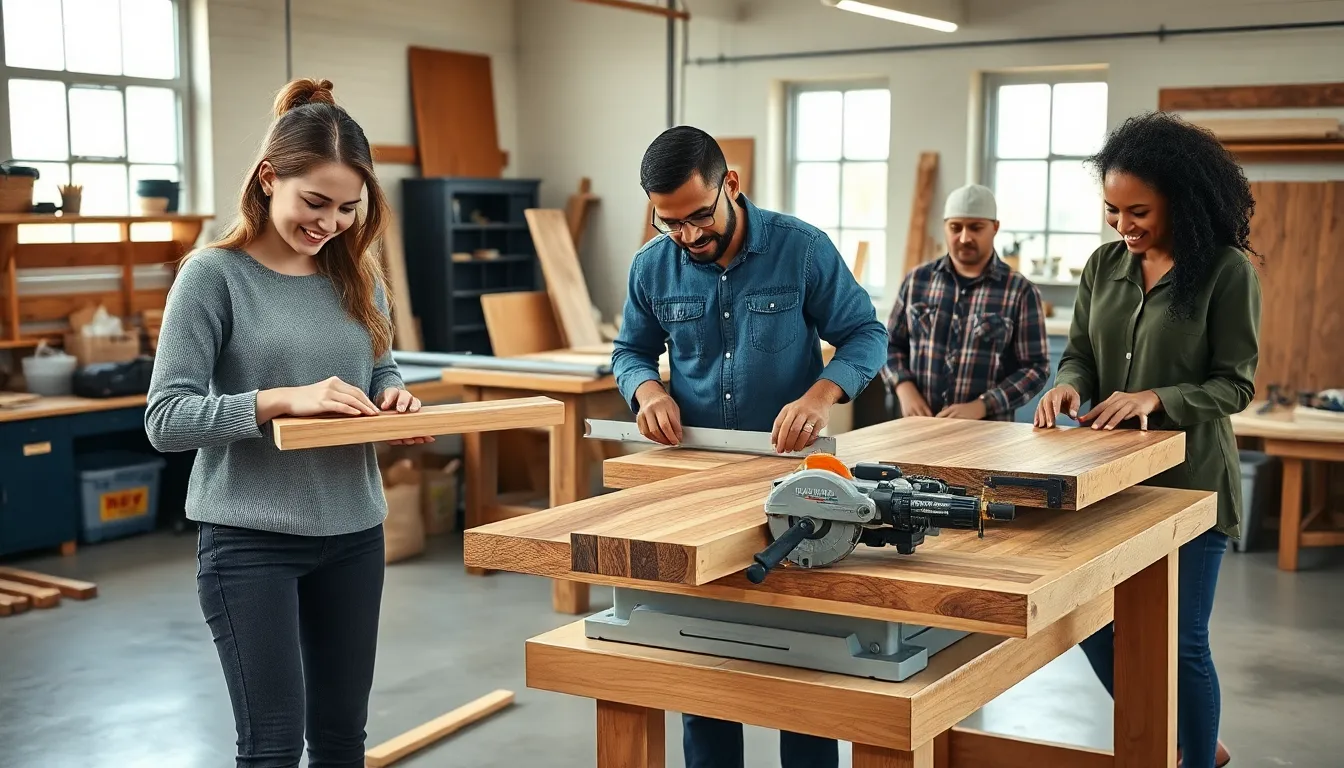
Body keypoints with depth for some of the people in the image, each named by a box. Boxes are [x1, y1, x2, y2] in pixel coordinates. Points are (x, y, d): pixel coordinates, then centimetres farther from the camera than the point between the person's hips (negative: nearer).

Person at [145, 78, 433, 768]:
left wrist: (393, 398, -5)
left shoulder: (356, 275, 5)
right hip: (250, 539, -5)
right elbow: (165, 418, -13)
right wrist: (282, 400, -25)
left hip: (353, 531, 5)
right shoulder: (215, 275, -10)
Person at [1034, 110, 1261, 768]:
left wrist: (1156, 399, -27)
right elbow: (1079, 353, 7)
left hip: (1188, 481, -6)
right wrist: (1069, 385, -16)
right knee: (1093, 622, 11)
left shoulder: (1227, 271, -12)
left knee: (1179, 639, 3)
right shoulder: (1105, 265, 4)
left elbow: (1234, 384, -11)